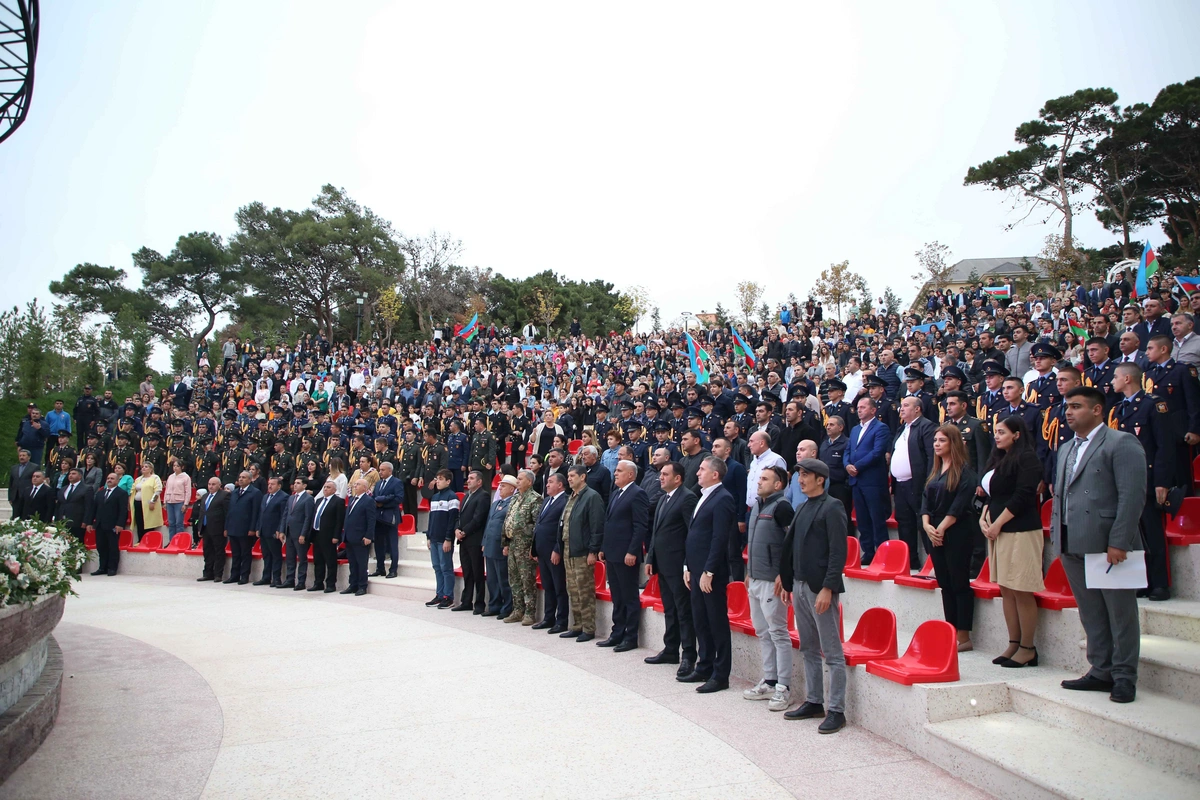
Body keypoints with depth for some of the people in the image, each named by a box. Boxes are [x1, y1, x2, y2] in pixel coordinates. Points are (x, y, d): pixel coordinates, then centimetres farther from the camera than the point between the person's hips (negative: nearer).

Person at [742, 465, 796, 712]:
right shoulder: (756, 506, 14)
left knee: (778, 633, -3)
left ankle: (782, 687, 3)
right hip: (755, 580, 9)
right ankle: (769, 682, 22)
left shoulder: (781, 507, -12)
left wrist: (783, 574, -19)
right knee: (763, 633, 13)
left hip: (772, 581, -9)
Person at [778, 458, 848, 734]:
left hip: (820, 587, -8)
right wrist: (786, 578, 13)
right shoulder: (802, 508, 14)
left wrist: (827, 589, -20)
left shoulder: (832, 508, -10)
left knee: (832, 653, 0)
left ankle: (836, 711, 7)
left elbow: (838, 552, -16)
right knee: (808, 649, 16)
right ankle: (813, 702, 27)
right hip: (799, 585, 9)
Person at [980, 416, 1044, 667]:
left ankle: (1027, 649, 5)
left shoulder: (1026, 459, -9)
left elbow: (1022, 497, -17)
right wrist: (984, 518, 4)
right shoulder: (999, 460, 17)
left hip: (1020, 531, -9)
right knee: (1006, 589, 10)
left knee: (1021, 591, -4)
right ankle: (1013, 644, 17)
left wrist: (996, 524, -15)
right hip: (998, 531, 9)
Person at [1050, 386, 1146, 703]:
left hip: (1108, 546, -7)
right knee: (1091, 615, 13)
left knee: (1120, 614, 5)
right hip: (1074, 546, 7)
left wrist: (1119, 542, -18)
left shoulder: (1121, 443, -6)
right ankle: (1101, 672, 22)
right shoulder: (1067, 449, 19)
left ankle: (1124, 677, 15)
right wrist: (1056, 535, 11)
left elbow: (1132, 495, -14)